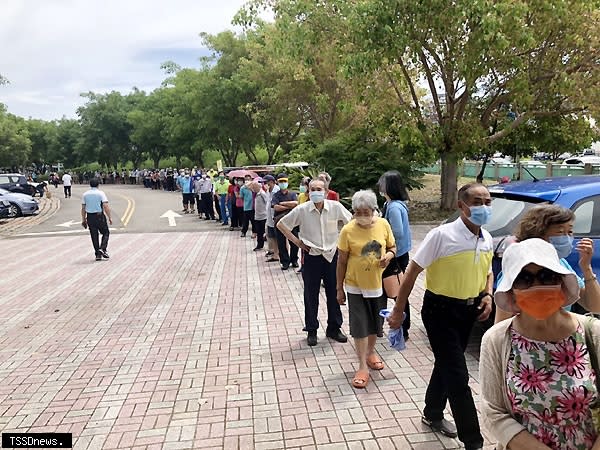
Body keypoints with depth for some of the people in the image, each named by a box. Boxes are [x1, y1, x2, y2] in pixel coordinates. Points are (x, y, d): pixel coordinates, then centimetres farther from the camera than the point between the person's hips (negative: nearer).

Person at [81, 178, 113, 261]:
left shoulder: (85, 194, 7)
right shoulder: (101, 193, -5)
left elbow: (83, 208, 7)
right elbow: (106, 206, -14)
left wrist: (83, 220, 13)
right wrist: (110, 217, -10)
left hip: (90, 217, 4)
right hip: (99, 216, -4)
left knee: (94, 236, 9)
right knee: (106, 233, 12)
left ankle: (98, 254, 11)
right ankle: (102, 249, -7)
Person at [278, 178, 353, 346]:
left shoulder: (336, 207, -10)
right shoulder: (302, 210, -11)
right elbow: (281, 224, 0)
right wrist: (296, 241, -3)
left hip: (332, 255, 1)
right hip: (311, 257, -1)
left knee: (334, 293, 12)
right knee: (311, 295, 9)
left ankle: (334, 328, 29)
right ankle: (311, 330, 25)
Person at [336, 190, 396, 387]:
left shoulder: (383, 225, -6)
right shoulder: (348, 230, -14)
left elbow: (392, 247, 8)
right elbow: (341, 261, -7)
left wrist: (389, 255, -16)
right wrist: (339, 288, -3)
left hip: (378, 284, 3)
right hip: (356, 286, -3)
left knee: (375, 323, 19)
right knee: (359, 326, 1)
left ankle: (371, 352, 42)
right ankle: (363, 367, 13)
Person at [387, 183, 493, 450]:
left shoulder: (486, 239, 0)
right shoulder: (442, 235, -21)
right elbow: (412, 271, -17)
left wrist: (487, 295, -3)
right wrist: (398, 311, -14)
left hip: (468, 310, 7)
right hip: (440, 310, -7)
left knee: (447, 365, 22)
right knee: (458, 375, -3)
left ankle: (432, 415, 43)